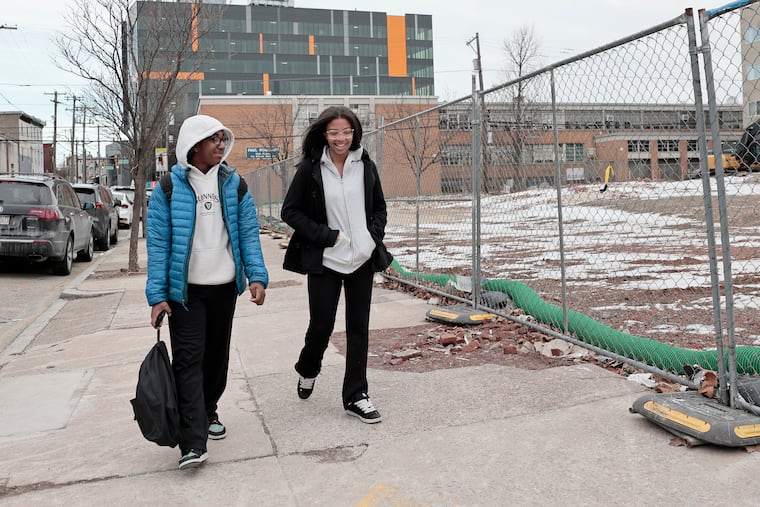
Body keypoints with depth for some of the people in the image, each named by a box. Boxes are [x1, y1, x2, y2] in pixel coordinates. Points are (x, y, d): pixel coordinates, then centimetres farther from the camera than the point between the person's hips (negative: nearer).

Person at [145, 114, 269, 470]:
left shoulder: (235, 184, 5)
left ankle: (208, 413, 35)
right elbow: (158, 242, -6)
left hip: (225, 286, 4)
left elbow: (248, 233, 3)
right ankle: (193, 443, -7)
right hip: (185, 288, -3)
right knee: (188, 359, -7)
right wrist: (157, 295, -12)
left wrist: (257, 276, -10)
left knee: (217, 355, 14)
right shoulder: (169, 187, -5)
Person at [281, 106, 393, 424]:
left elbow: (379, 208, 14)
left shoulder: (365, 165, 4)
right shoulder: (310, 167, -5)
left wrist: (374, 237, -2)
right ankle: (308, 370, 38)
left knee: (359, 328, 7)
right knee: (321, 325, 5)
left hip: (362, 259, 3)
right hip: (325, 261, -3)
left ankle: (356, 396, 19)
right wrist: (326, 236, -11)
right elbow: (290, 211, -3)